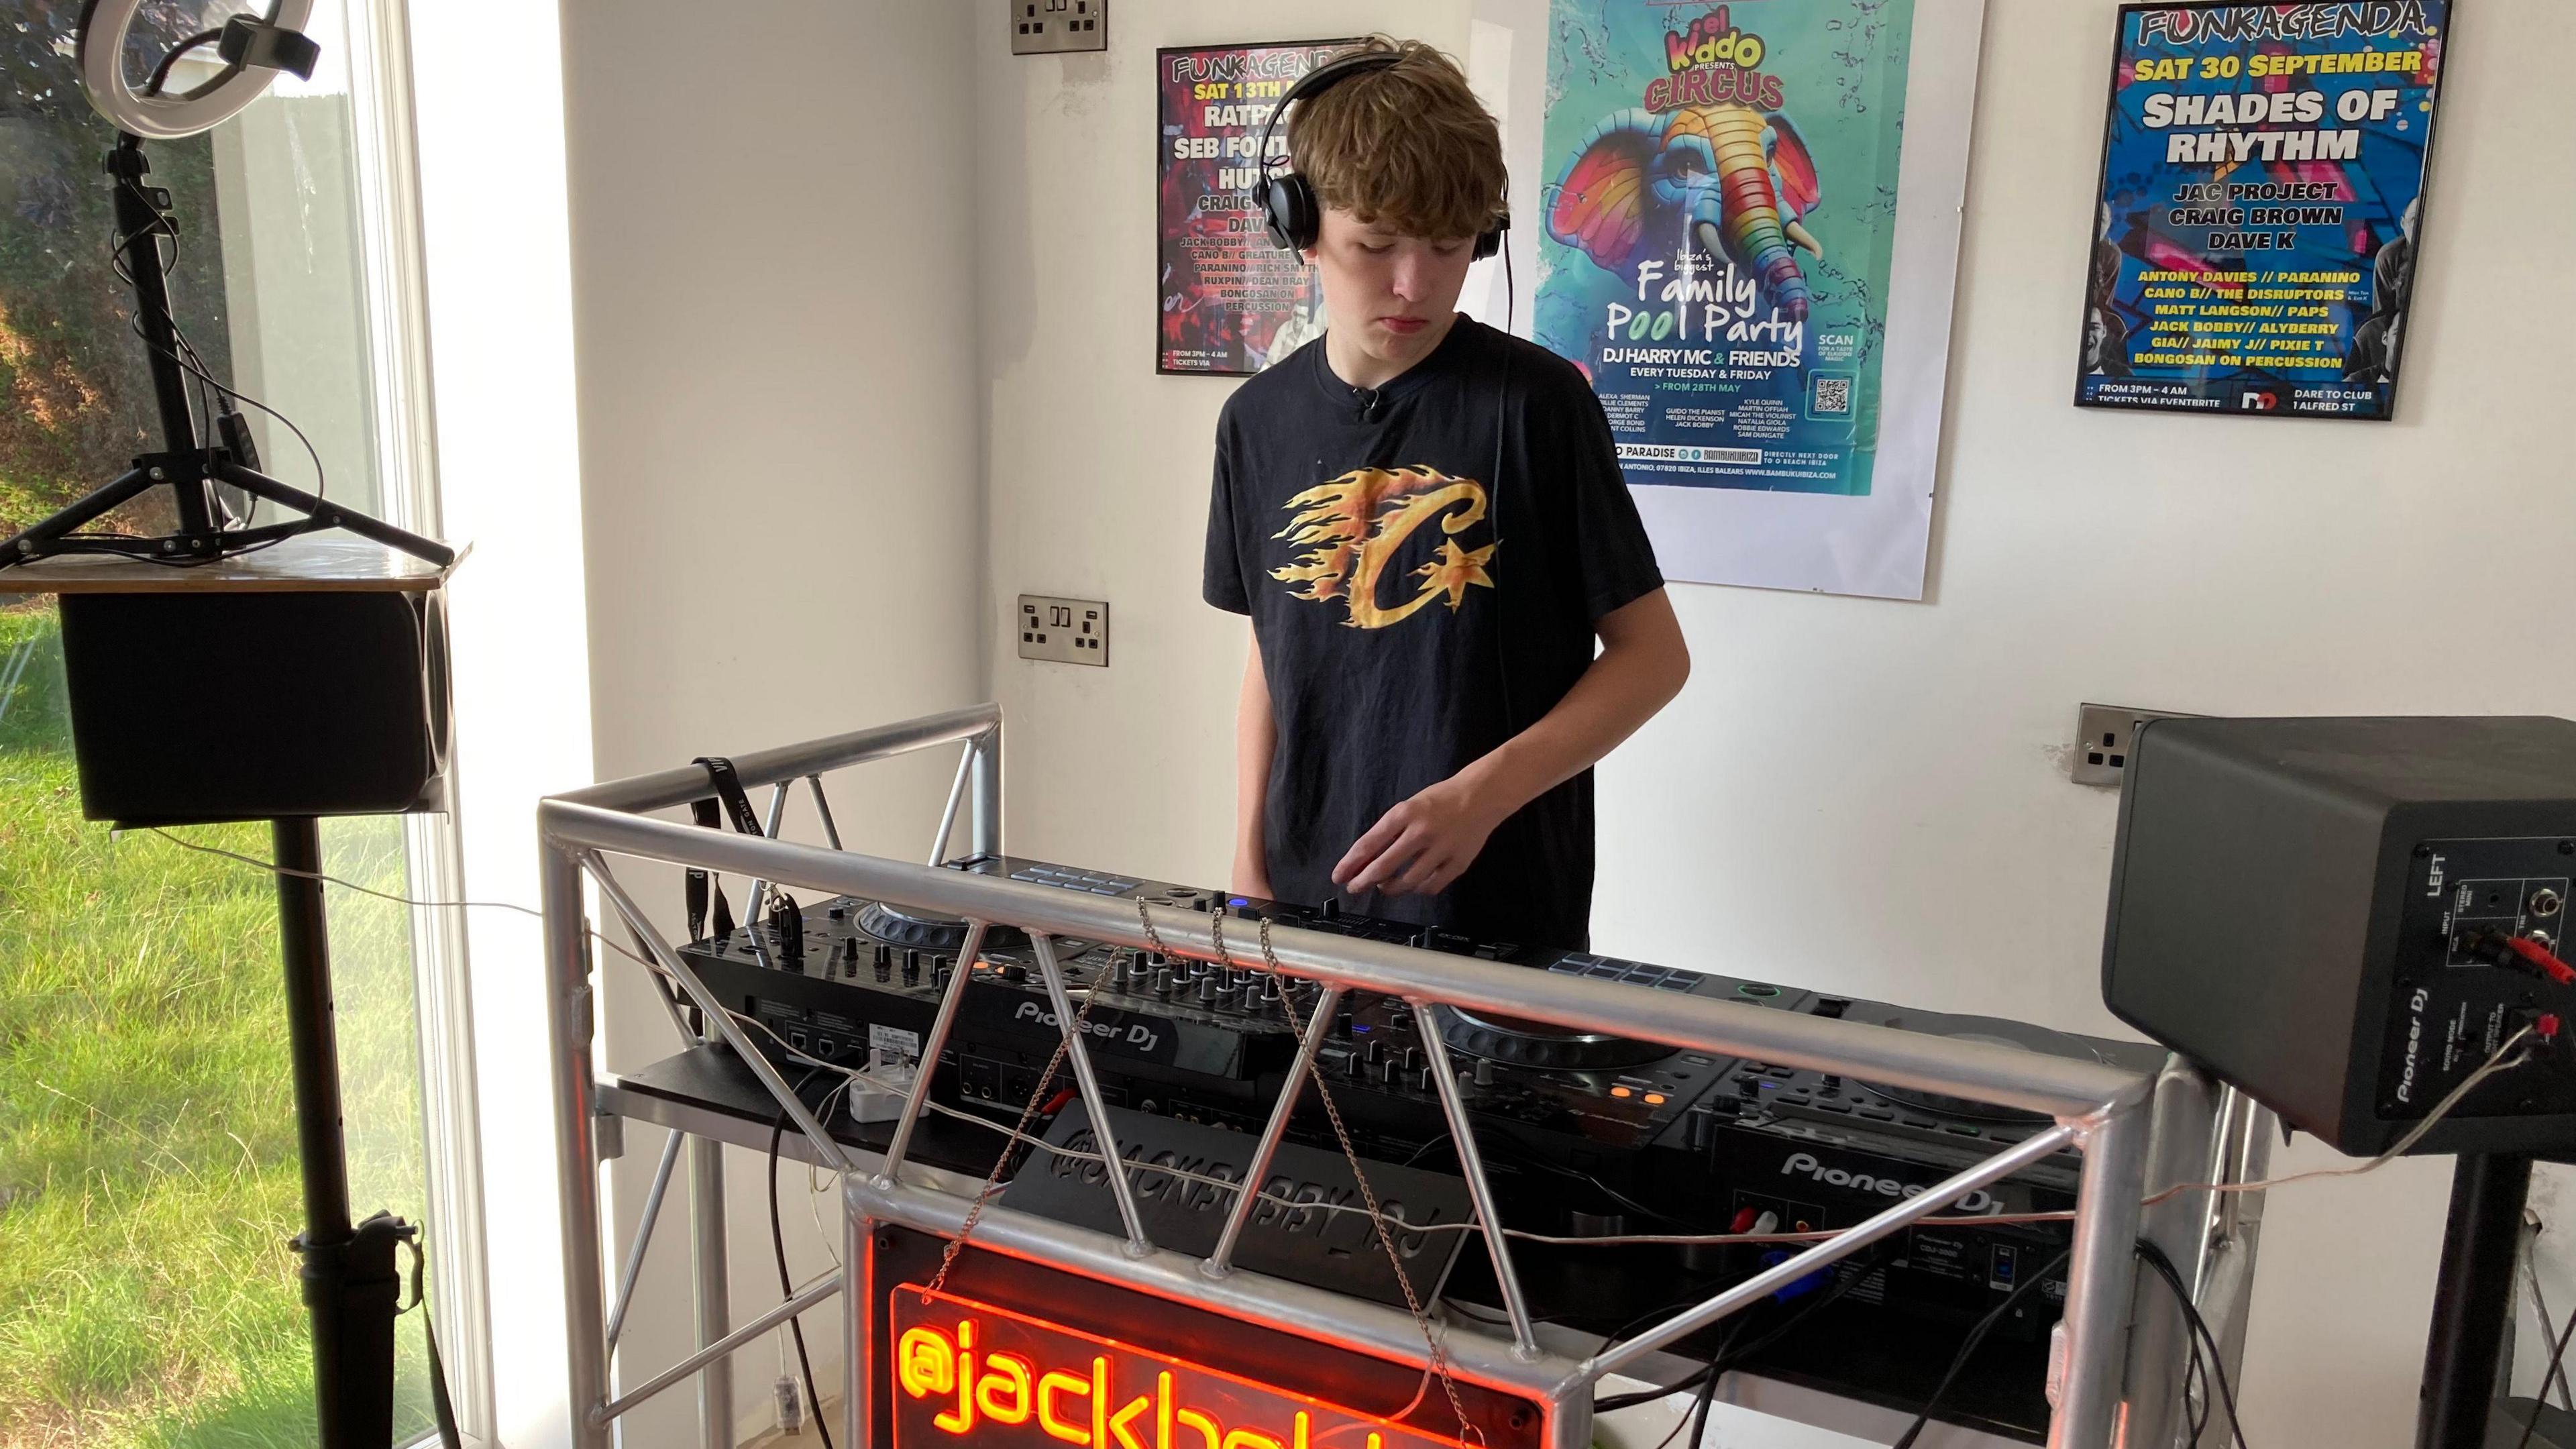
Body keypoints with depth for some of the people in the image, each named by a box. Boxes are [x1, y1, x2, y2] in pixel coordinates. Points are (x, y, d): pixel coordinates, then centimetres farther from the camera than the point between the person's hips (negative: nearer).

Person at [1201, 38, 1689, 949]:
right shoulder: (1259, 420, 2)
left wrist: (1483, 794, -20)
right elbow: (1271, 660, 10)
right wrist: (1249, 867, 2)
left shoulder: (1536, 402, -11)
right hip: (1314, 903, 4)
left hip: (1506, 917, -3)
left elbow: (1653, 654, -8)